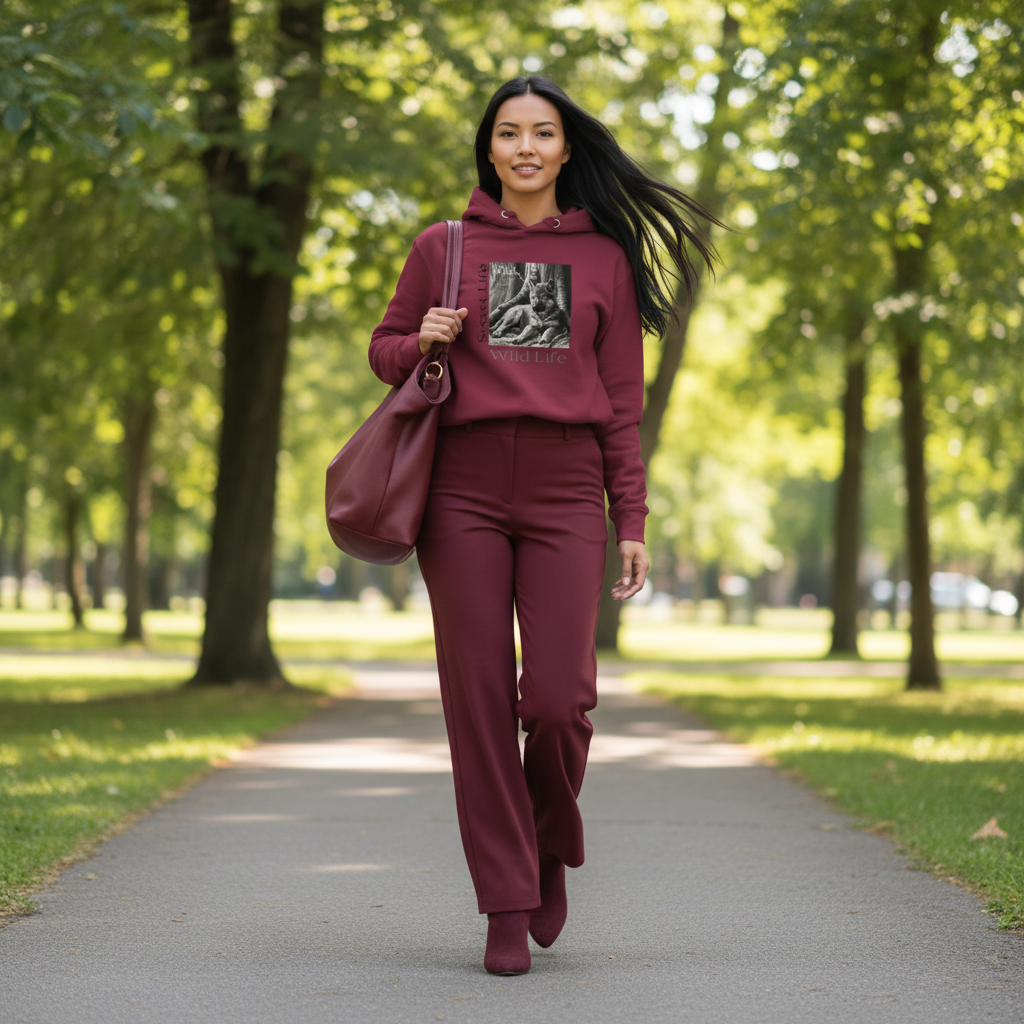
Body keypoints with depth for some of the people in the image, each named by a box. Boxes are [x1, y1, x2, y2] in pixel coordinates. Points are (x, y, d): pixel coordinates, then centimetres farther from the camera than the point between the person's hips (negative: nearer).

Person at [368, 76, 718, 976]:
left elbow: (623, 400, 11)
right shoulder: (444, 248, 11)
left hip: (566, 493, 0)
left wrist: (631, 520, 5)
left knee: (558, 698, -11)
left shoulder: (606, 258, 12)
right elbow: (386, 350, 19)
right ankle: (506, 908, 7)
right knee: (480, 700, -3)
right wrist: (425, 343, -4)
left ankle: (552, 840, 20)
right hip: (465, 489, 0)